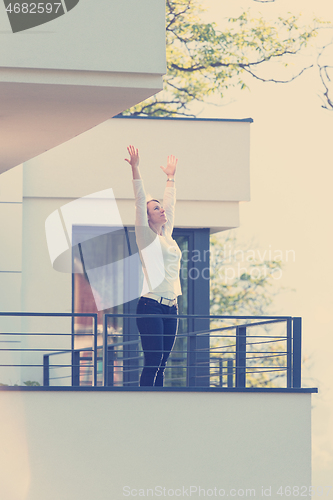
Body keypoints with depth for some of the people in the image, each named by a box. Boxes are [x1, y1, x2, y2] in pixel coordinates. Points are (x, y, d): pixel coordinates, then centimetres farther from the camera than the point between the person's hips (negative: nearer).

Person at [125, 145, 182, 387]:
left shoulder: (167, 236, 17)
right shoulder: (146, 236, 0)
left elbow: (170, 204, 27)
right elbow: (140, 201, -6)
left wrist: (171, 177, 31)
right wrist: (135, 169, -10)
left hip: (170, 307, 7)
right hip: (151, 305, -7)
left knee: (161, 365, 5)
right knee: (152, 363, -10)